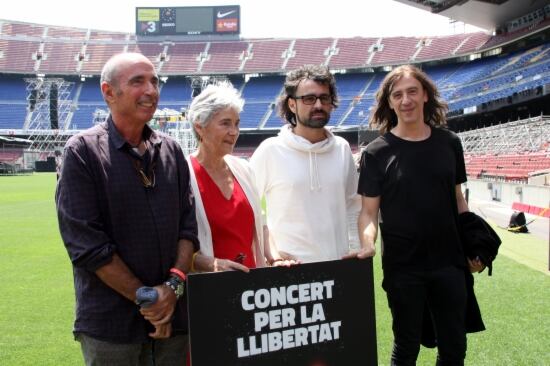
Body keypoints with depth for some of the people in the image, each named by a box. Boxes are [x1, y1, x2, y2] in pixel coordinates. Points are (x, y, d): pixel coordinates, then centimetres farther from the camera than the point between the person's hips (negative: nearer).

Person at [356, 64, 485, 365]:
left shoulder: (449, 143, 2)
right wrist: (367, 244, -25)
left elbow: (458, 200, 11)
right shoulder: (377, 152, -7)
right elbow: (369, 211, -7)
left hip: (449, 262, 3)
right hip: (402, 267, -3)